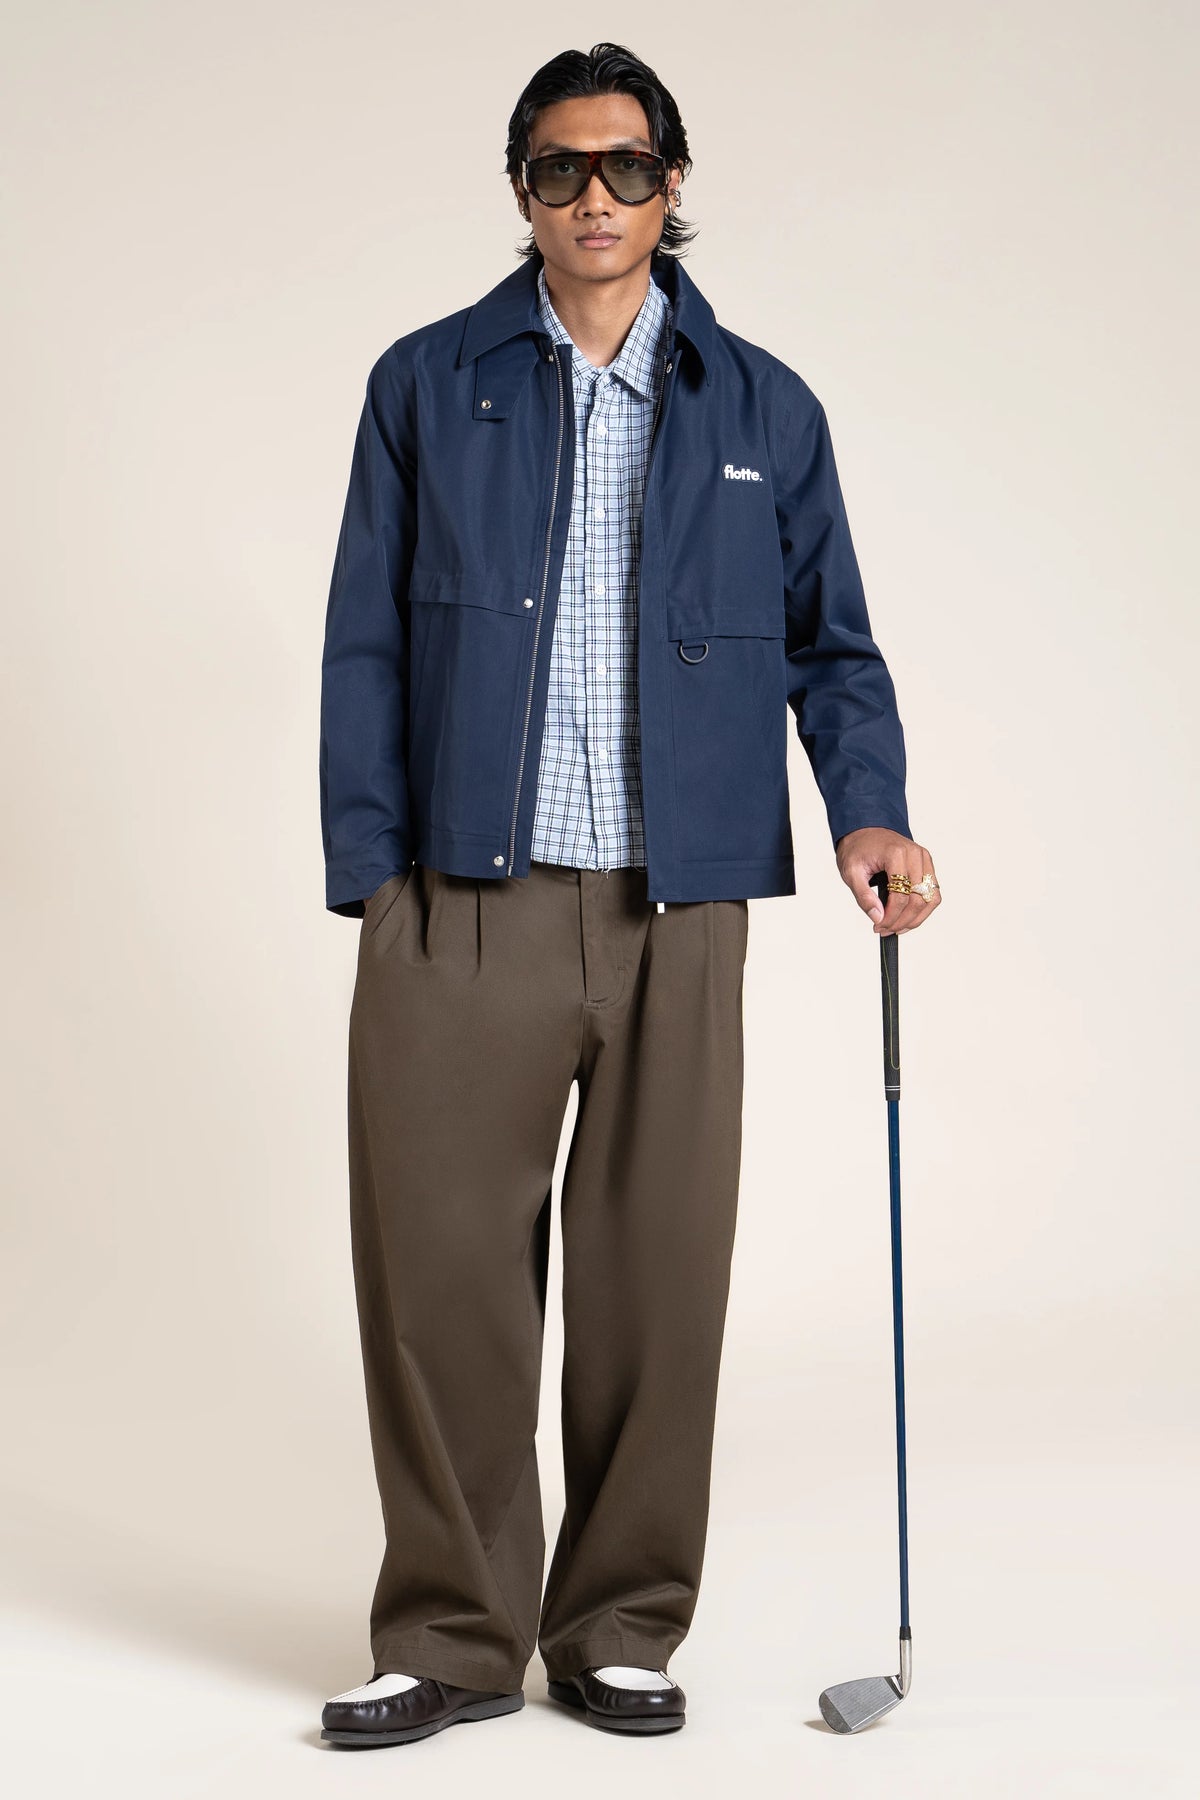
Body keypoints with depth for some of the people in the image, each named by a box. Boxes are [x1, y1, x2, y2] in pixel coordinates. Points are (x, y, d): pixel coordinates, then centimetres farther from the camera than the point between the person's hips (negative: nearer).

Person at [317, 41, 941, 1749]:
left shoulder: (764, 409, 12)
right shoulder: (428, 385, 10)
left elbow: (830, 645, 15)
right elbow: (366, 643, 8)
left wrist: (872, 813, -2)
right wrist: (370, 872, -1)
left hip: (677, 911, 1)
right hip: (463, 906, 0)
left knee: (658, 1273, 4)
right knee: (440, 1262, -1)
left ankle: (622, 1628, 19)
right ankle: (454, 1633, 14)